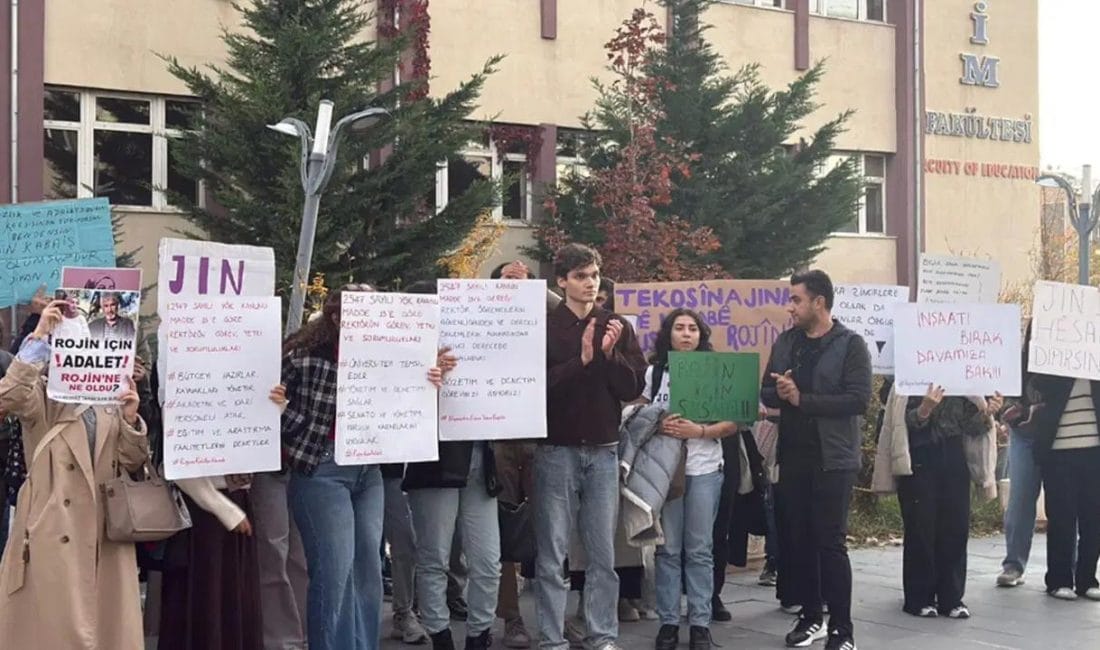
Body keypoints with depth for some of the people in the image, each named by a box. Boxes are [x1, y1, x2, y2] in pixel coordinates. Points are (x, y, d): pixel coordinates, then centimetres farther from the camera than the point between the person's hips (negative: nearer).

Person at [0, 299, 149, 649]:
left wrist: (131, 419, -8)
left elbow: (132, 463, 9)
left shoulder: (112, 399, 14)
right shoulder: (43, 394, 3)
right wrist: (38, 336, -21)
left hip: (106, 530, 4)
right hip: (55, 531, -4)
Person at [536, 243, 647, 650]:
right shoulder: (544, 328, -3)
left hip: (603, 451, 3)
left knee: (603, 555, 7)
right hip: (556, 451, -3)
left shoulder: (617, 327, 7)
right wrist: (581, 360, -21)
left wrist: (611, 355, -13)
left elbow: (635, 387, 2)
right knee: (552, 556, 2)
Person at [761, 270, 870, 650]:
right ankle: (810, 617, 25)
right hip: (793, 458, 6)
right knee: (799, 540, 12)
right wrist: (779, 392, -14)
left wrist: (802, 399, -19)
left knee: (831, 542, -4)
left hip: (832, 459, -5)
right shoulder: (785, 342, 11)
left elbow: (859, 399, -17)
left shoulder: (850, 345, -7)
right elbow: (766, 393, 10)